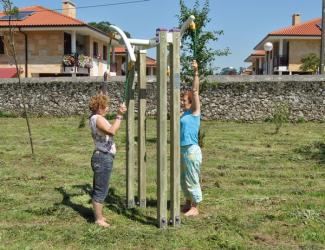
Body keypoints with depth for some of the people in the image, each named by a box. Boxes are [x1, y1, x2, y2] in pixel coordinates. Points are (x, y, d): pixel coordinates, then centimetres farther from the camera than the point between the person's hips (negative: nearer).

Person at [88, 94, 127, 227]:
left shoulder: (94, 118, 14)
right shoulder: (98, 118, -18)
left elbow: (110, 130, 19)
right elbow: (112, 131, -34)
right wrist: (119, 116, -30)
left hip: (101, 157, 11)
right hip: (104, 158, -11)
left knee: (98, 189, 18)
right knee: (101, 190, -3)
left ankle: (98, 216, 30)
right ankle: (99, 219, 5)